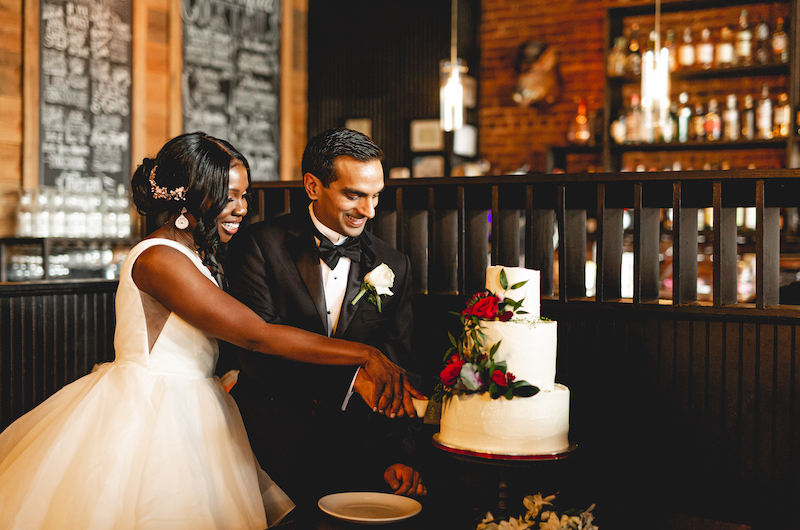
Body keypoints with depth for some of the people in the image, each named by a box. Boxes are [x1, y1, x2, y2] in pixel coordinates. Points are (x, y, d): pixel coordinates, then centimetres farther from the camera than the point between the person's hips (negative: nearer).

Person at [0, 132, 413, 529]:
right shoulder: (158, 259, -19)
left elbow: (235, 344, 10)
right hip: (147, 421, -9)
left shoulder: (198, 258, 13)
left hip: (187, 421, 9)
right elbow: (258, 336, -25)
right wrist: (365, 356, -25)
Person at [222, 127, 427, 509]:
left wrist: (398, 457, -7)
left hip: (354, 447, 4)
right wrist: (354, 374, -25)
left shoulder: (393, 267, 8)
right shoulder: (260, 245, -4)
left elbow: (400, 368, 7)